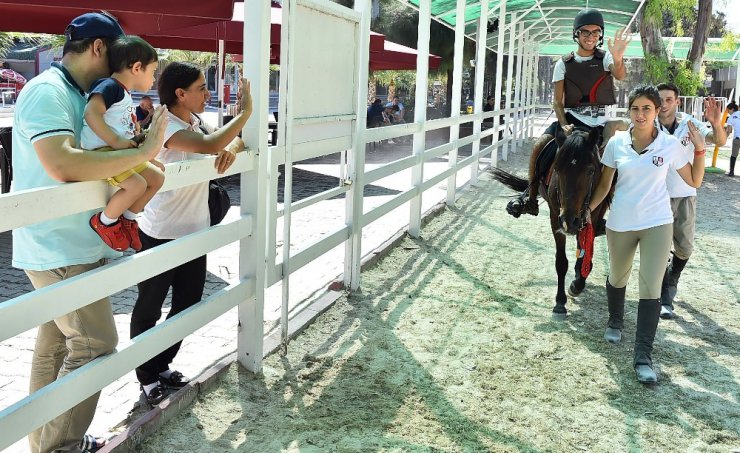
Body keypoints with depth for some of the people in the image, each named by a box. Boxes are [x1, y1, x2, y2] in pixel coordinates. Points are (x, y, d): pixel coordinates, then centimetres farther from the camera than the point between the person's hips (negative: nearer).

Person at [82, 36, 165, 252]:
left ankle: (127, 218, 20)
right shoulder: (110, 86, -13)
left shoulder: (125, 94, 20)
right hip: (101, 152, -10)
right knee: (137, 185, -27)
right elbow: (91, 114, -27)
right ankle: (104, 221, -5)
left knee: (157, 177, 10)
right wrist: (115, 141, -29)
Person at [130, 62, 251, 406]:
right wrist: (246, 110, -26)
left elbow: (234, 141, 9)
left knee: (188, 304, 15)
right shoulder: (166, 127, -20)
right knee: (149, 310, 9)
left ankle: (161, 365, 32)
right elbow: (209, 145, -35)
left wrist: (230, 149, -15)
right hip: (161, 236, -8)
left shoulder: (196, 124, 6)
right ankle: (147, 376, 24)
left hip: (195, 233, 8)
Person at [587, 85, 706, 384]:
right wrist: (589, 209, -3)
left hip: (657, 224, -2)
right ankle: (615, 322, 51)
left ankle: (643, 357, -5)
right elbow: (605, 184, 7)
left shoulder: (670, 145, -6)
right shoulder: (616, 143, -4)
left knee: (651, 289, -8)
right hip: (620, 224, 2)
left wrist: (699, 149, -9)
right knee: (617, 279, 20)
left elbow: (694, 181, 3)